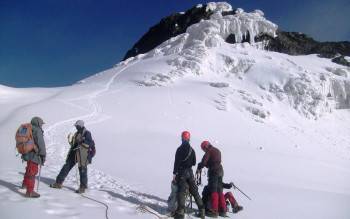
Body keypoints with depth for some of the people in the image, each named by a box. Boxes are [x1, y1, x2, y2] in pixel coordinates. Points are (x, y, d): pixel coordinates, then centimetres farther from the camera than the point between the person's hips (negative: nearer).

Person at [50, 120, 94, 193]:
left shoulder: (87, 133, -9)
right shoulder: (77, 133, 15)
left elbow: (91, 143, -19)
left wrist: (83, 141, -28)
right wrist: (70, 142, 3)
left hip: (82, 155, -8)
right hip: (74, 154, 8)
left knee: (82, 170, -1)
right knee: (66, 167, 11)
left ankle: (82, 188, 10)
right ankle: (59, 183, 23)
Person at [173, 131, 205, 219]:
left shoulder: (180, 149, -11)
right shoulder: (192, 150, 6)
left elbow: (177, 162, -14)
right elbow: (194, 163, 11)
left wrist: (174, 173, -12)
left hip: (181, 172, -5)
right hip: (190, 172, 5)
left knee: (181, 192, -3)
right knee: (195, 191, 11)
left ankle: (180, 212, -10)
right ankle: (202, 211, 15)